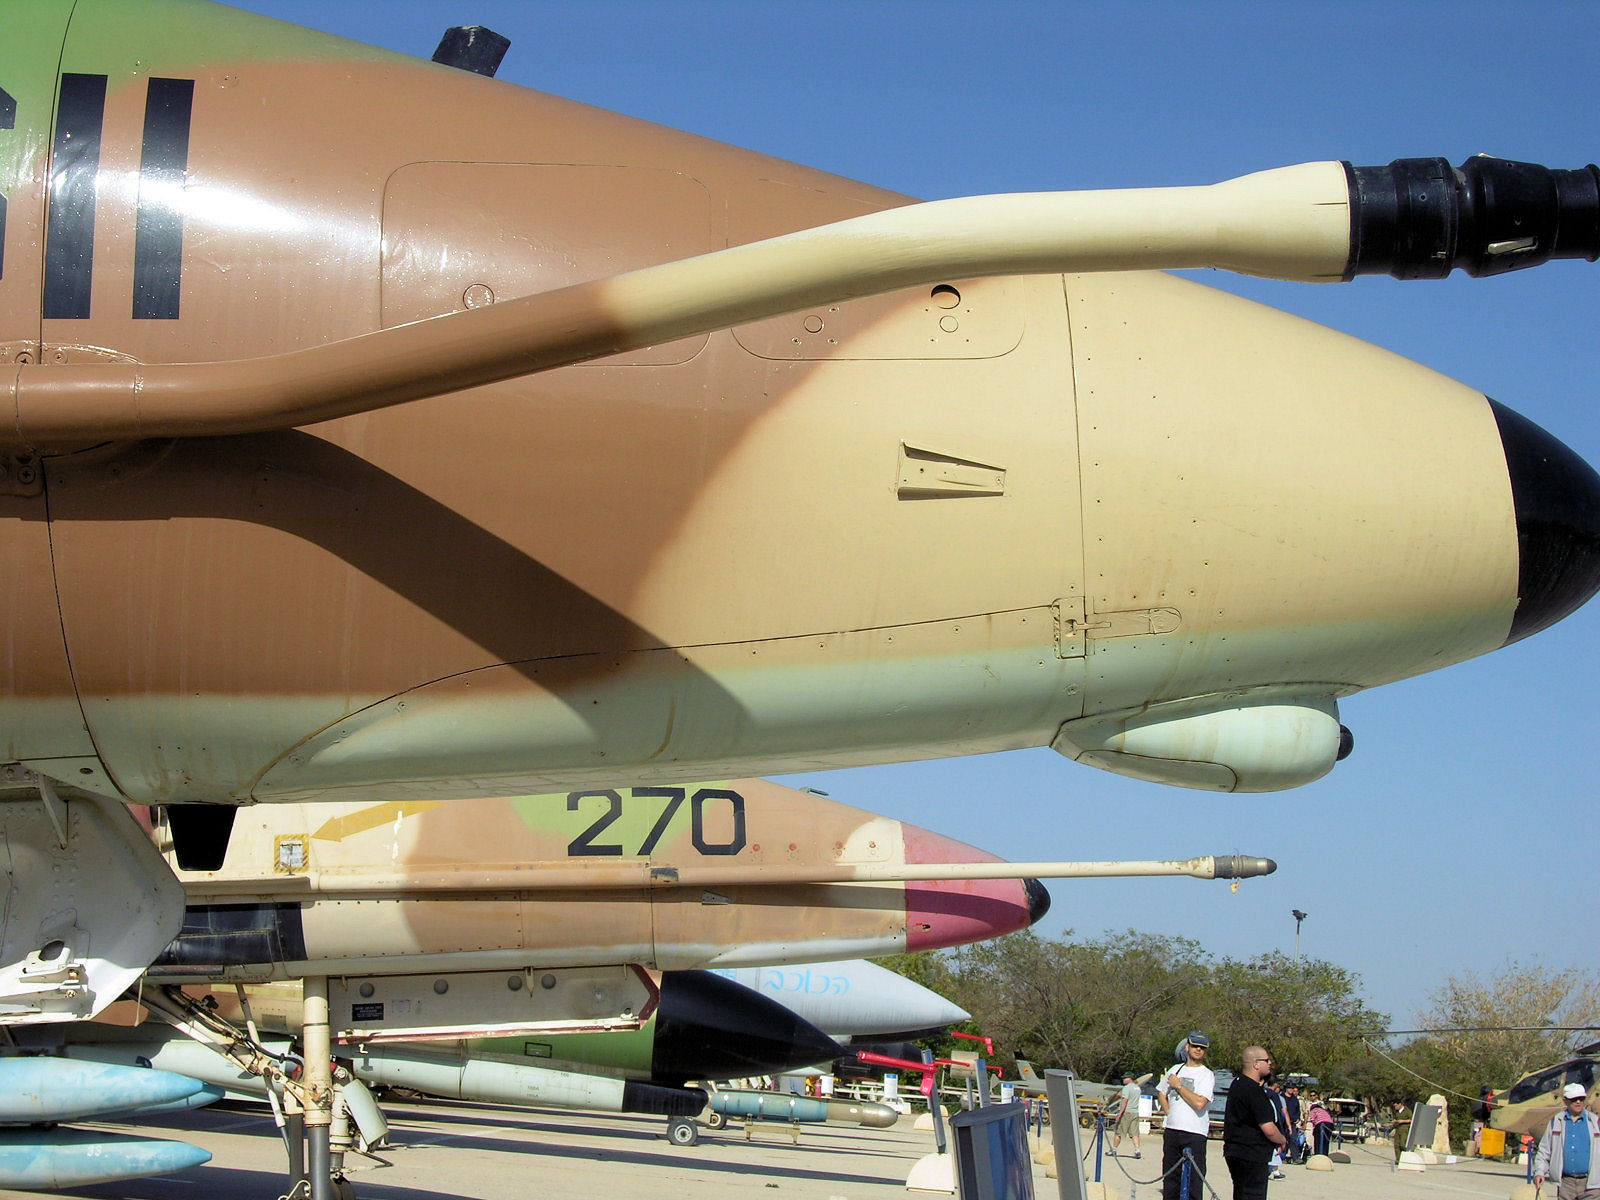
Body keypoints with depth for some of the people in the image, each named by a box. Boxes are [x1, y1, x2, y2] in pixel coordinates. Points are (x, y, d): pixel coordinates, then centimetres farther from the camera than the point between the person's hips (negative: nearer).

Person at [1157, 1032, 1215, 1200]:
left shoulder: (1207, 1075, -4)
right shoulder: (1176, 1070, 15)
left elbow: (1199, 1103, -18)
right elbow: (1161, 1092, 27)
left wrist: (1179, 1086, -8)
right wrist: (1169, 1113, 11)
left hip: (1194, 1133, -6)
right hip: (1171, 1129, 6)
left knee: (1193, 1180, -10)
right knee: (1170, 1175, 10)